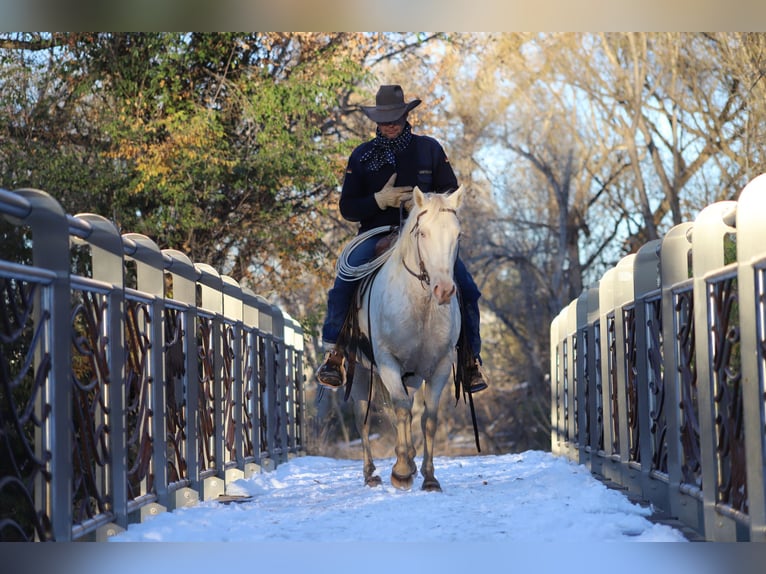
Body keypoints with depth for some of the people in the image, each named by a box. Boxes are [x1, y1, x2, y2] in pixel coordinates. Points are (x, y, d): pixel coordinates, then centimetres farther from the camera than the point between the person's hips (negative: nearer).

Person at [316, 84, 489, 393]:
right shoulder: (362, 156, 5)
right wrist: (379, 200, -15)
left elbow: (451, 191, 7)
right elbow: (347, 208, 4)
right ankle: (334, 354, -7)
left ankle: (471, 359, 0)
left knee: (467, 287, -16)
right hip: (377, 233, 0)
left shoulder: (429, 149, 5)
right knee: (342, 285, -25)